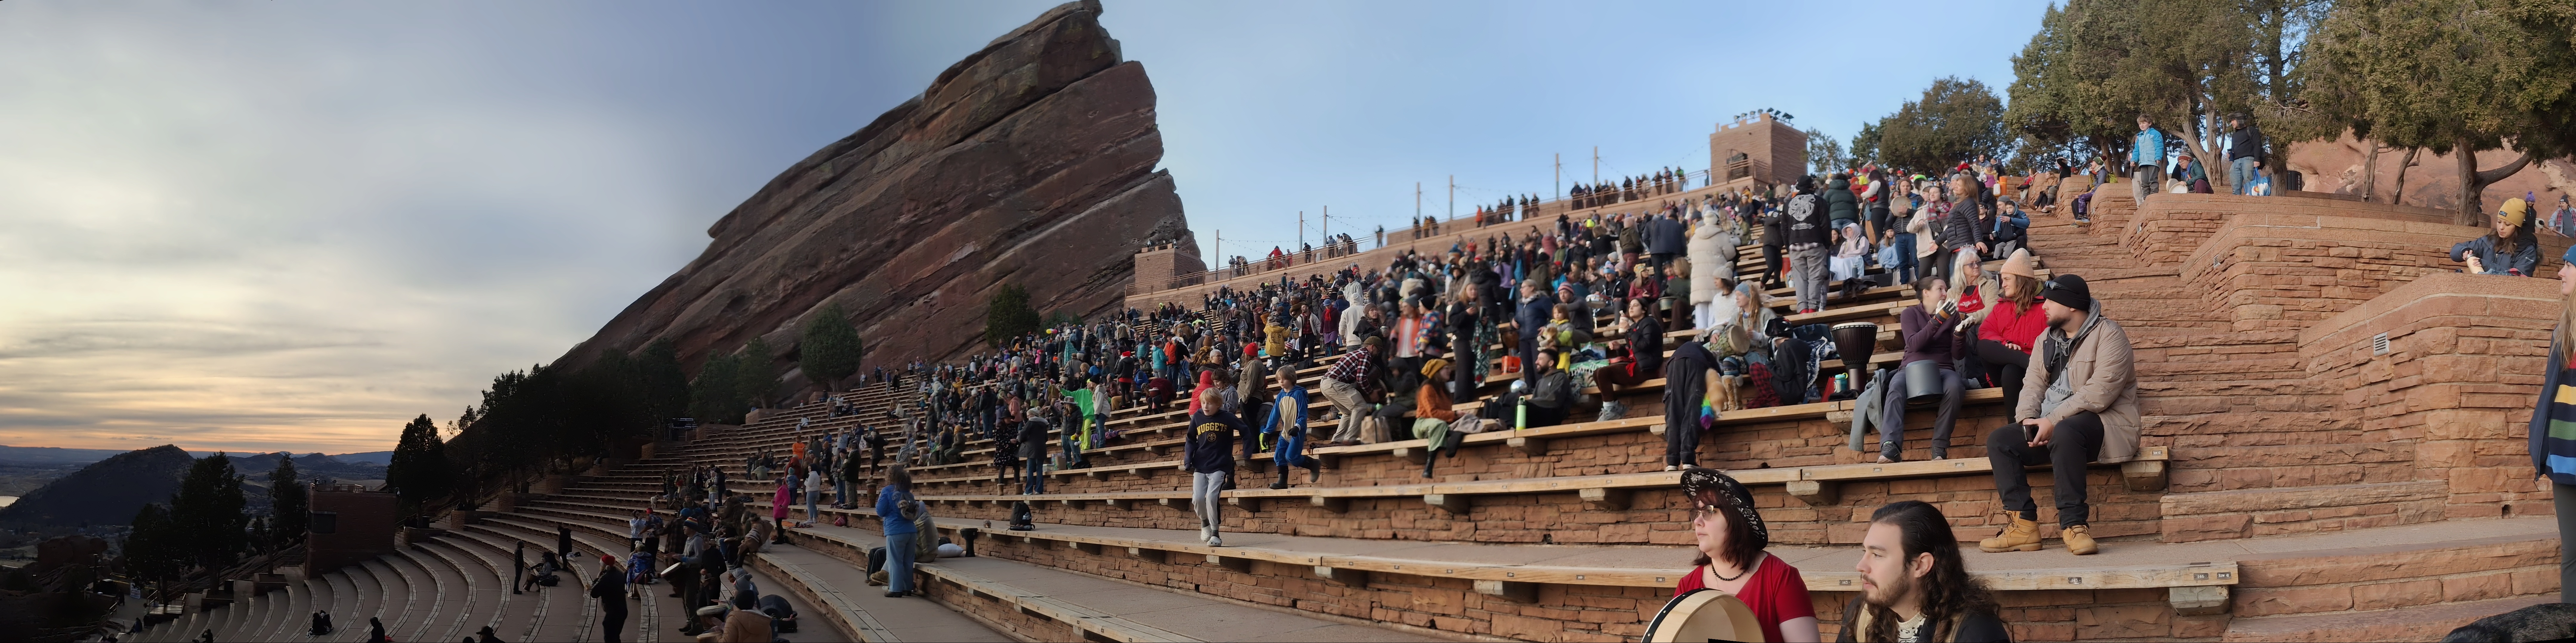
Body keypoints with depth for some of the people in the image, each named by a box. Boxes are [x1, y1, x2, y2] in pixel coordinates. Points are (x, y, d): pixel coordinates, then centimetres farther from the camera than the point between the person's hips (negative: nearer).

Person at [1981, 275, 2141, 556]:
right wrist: (2028, 419, -12)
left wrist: (2053, 421, -23)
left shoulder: (2107, 334, -9)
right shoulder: (2047, 339, 16)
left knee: (2065, 433, -39)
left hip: (2102, 423, -8)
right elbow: (2034, 382, 8)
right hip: (2050, 426, 8)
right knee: (1999, 441, -11)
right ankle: (2024, 525, -18)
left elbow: (2100, 392, -20)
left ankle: (2073, 524, -33)